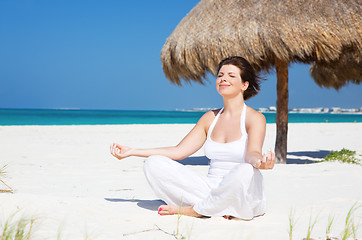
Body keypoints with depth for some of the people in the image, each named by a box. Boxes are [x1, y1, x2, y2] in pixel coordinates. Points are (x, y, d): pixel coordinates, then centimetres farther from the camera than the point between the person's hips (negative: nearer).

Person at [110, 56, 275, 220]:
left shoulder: (255, 118, -2)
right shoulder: (210, 118, 14)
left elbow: (252, 153, -19)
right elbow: (179, 151, 12)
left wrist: (260, 161, -45)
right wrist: (132, 151, 9)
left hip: (244, 199, -4)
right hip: (211, 190, 5)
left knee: (245, 171, -41)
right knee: (154, 164, -11)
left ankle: (191, 210, -17)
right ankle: (216, 207, -18)